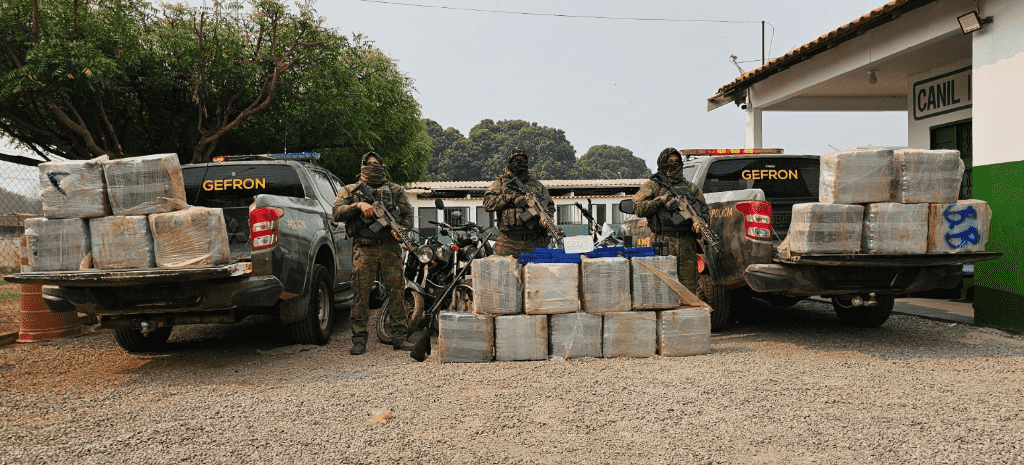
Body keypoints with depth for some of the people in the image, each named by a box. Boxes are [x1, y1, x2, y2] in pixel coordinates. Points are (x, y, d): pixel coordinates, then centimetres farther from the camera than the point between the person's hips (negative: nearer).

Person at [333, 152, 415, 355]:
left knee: (396, 292, 0)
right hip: (363, 249, -1)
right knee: (361, 293, -3)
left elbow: (408, 214, 12)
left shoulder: (395, 190, 18)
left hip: (390, 248, 1)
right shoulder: (350, 190, 15)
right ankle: (359, 340, 4)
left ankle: (401, 337, 7)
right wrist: (358, 205, -12)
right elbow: (337, 213, 3)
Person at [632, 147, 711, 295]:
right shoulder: (653, 186, 8)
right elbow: (638, 208, -3)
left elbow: (705, 212, 16)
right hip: (664, 243, -3)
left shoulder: (692, 187, 18)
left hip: (687, 245, 3)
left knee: (689, 288, 5)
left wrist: (700, 222, -7)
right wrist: (661, 200, -11)